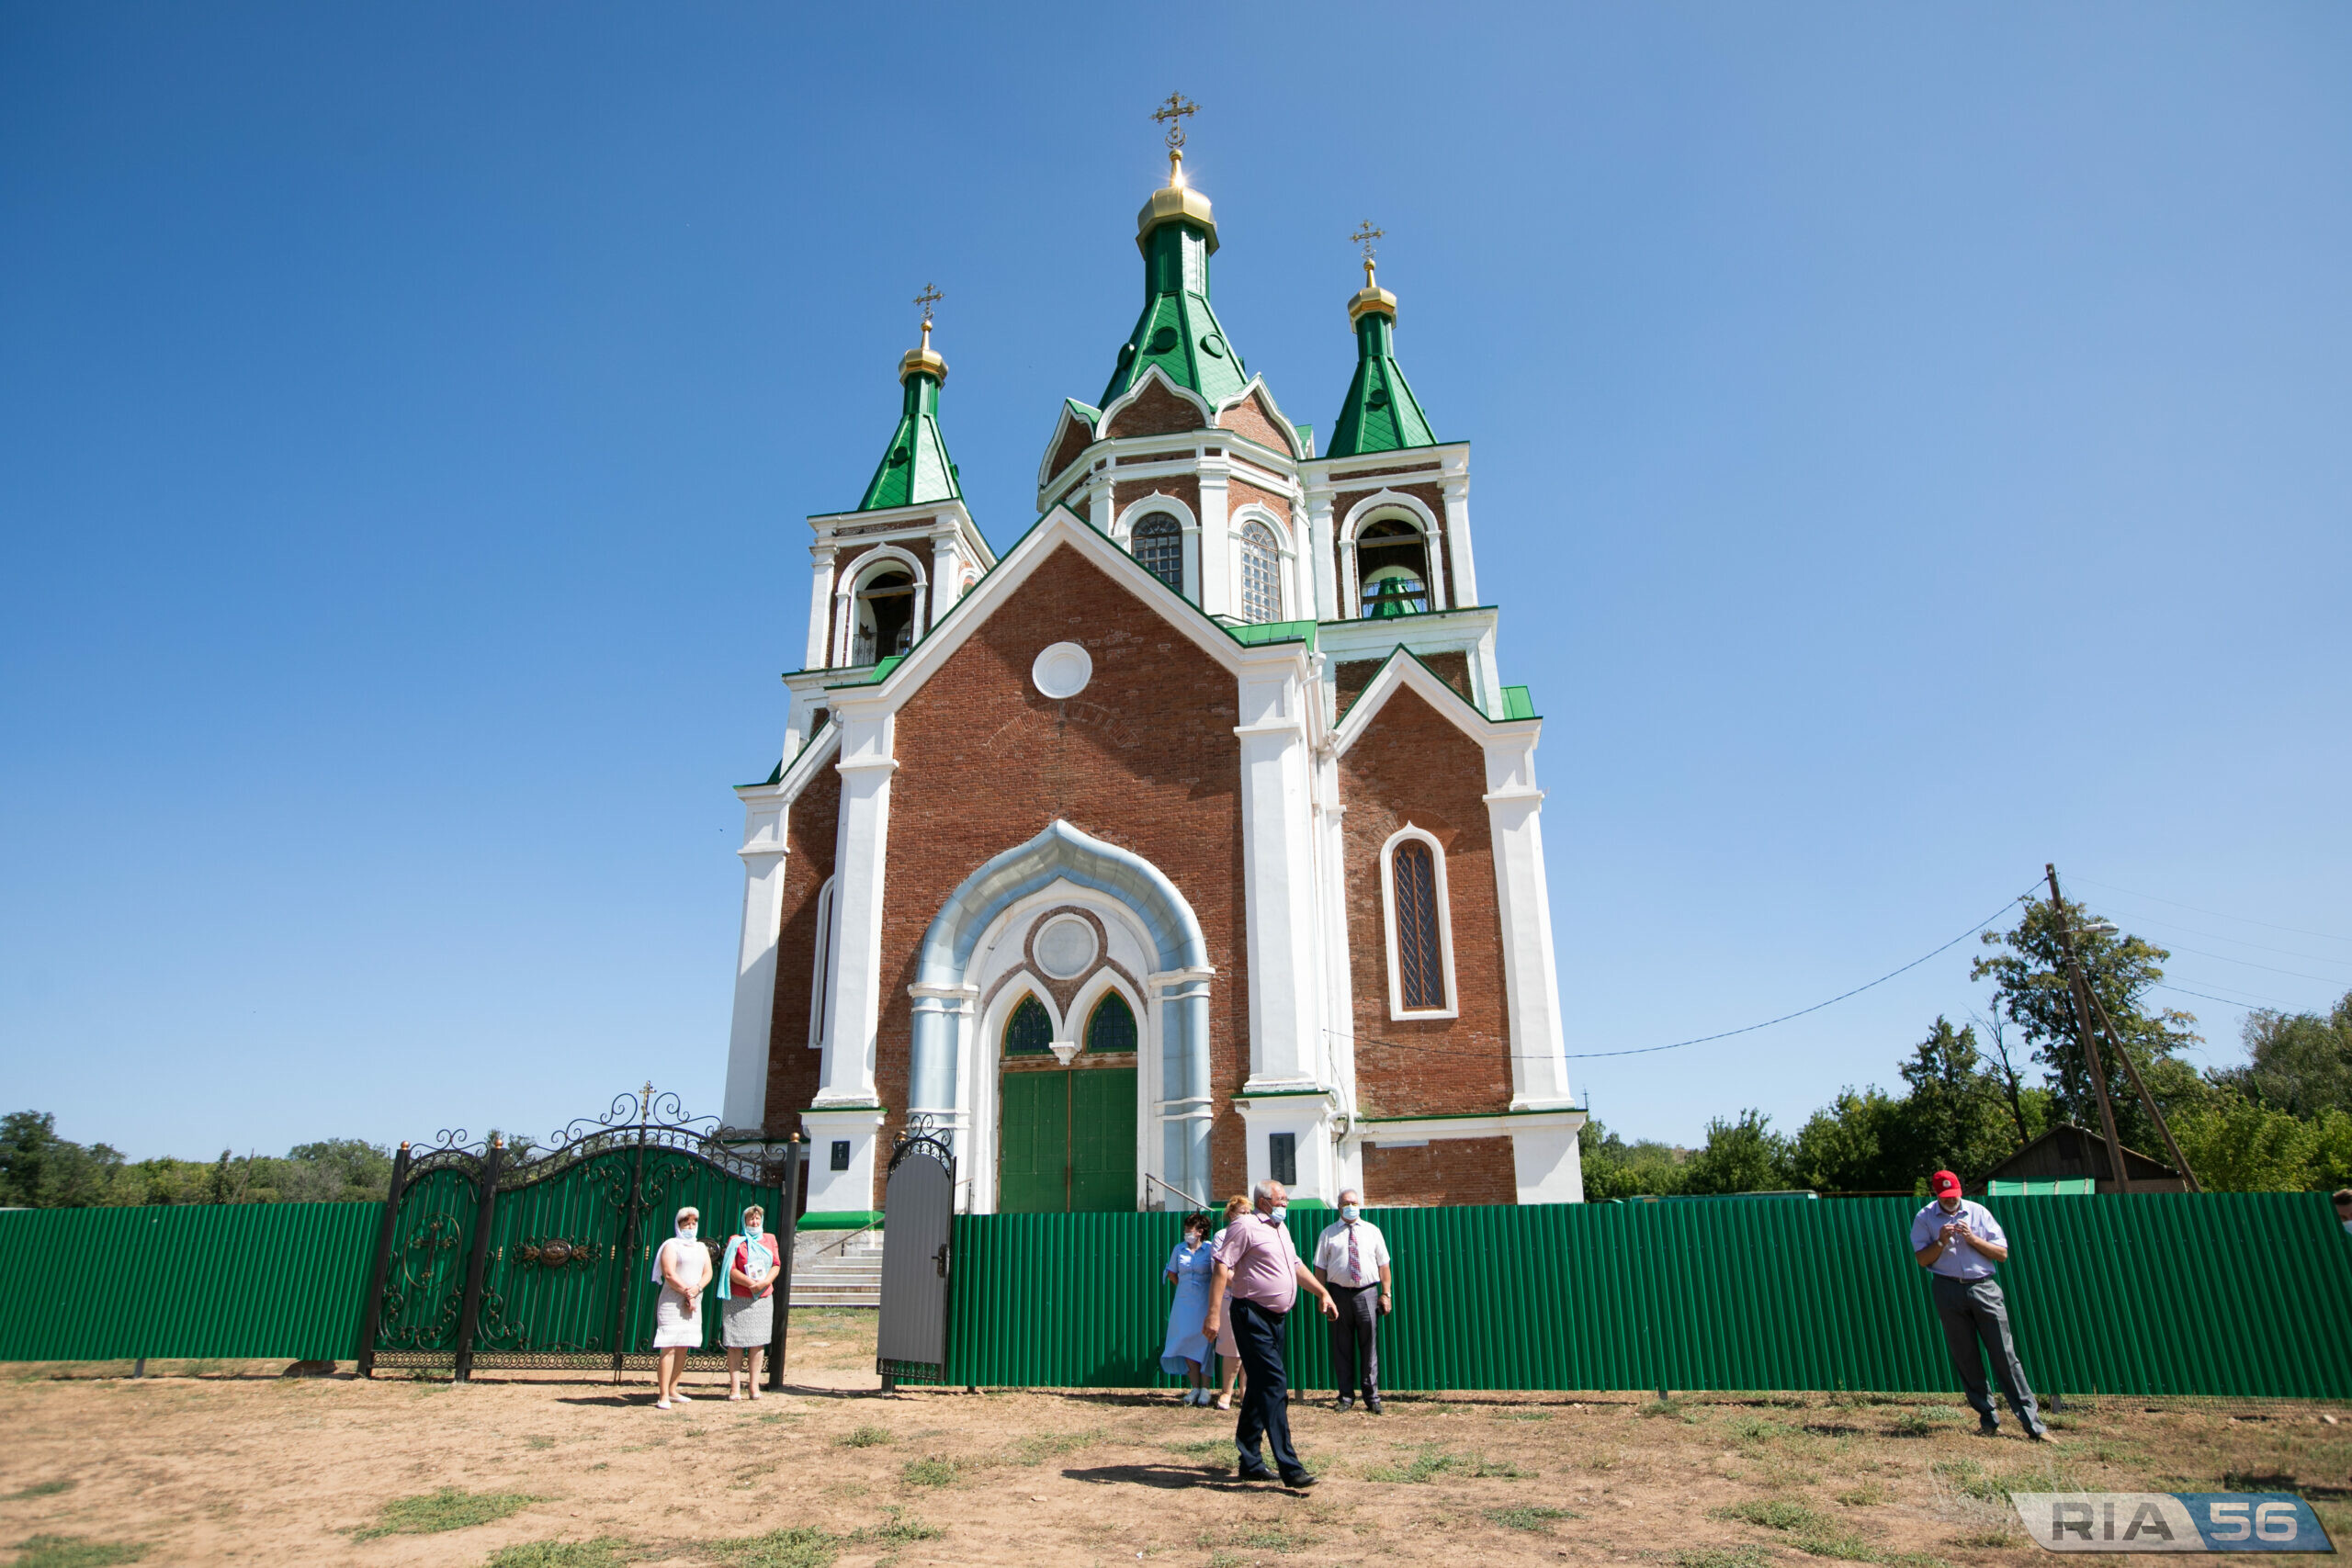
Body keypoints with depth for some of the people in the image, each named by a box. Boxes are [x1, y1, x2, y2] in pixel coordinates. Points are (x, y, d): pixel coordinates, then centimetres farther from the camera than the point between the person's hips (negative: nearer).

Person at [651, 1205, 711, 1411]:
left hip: (694, 1302, 6)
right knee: (668, 1348, -10)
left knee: (683, 1348, 8)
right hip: (672, 1301, -6)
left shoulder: (700, 1248, 18)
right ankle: (663, 1396, -10)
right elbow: (669, 1274, -11)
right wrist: (687, 1293, -13)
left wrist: (696, 1289, -10)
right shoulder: (671, 1245, 0)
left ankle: (672, 1390, 16)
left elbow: (708, 1272, 9)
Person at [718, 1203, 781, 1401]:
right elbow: (731, 1270, -6)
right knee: (735, 1343, -2)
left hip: (763, 1298, 3)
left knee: (758, 1342, 2)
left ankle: (755, 1386, 7)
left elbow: (776, 1265, 6)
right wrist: (750, 1283, -18)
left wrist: (765, 1282, -12)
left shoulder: (769, 1239, 14)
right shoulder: (735, 1240, 3)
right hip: (737, 1299, -3)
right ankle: (735, 1386, 4)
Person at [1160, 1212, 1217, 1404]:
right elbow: (1172, 1274, 18)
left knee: (1203, 1342, -3)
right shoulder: (1179, 1249, 6)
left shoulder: (1210, 1248, -5)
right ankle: (1195, 1387, 9)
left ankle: (1205, 1388, 5)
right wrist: (1185, 1288, 10)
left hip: (1204, 1302, -3)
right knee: (1187, 1343, 1)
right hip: (1184, 1302, 3)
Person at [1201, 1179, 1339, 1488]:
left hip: (1275, 1319, 9)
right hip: (1252, 1315, -9)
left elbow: (1296, 1266, 30)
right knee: (1274, 1385, -13)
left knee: (1261, 1388, 13)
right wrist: (1213, 1315, -22)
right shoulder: (1245, 1227, -11)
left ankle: (1250, 1462, 22)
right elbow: (1222, 1268, -17)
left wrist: (1323, 1292, 24)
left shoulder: (1280, 1230, 18)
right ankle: (1289, 1468, -13)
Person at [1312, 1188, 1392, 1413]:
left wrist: (1386, 1294, 1)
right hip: (1339, 1293, 0)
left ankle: (1372, 1397, 12)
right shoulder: (1328, 1233, 5)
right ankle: (1346, 1396, 16)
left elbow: (1383, 1264, 7)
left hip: (1367, 1293, 0)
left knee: (1370, 1346, 2)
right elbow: (1320, 1267, 4)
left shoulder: (1372, 1231, 8)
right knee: (1342, 1348, 5)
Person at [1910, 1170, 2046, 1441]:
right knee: (1965, 1358, 2)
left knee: (2005, 1355, -4)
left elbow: (2002, 1254, 4)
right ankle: (1987, 1418, 11)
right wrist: (1941, 1241, -14)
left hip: (1984, 1289, 0)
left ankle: (2031, 1421, -2)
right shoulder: (1924, 1218, 4)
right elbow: (1922, 1259, 0)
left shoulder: (1978, 1212, 7)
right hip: (1949, 1290, 0)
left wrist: (1973, 1239, -10)